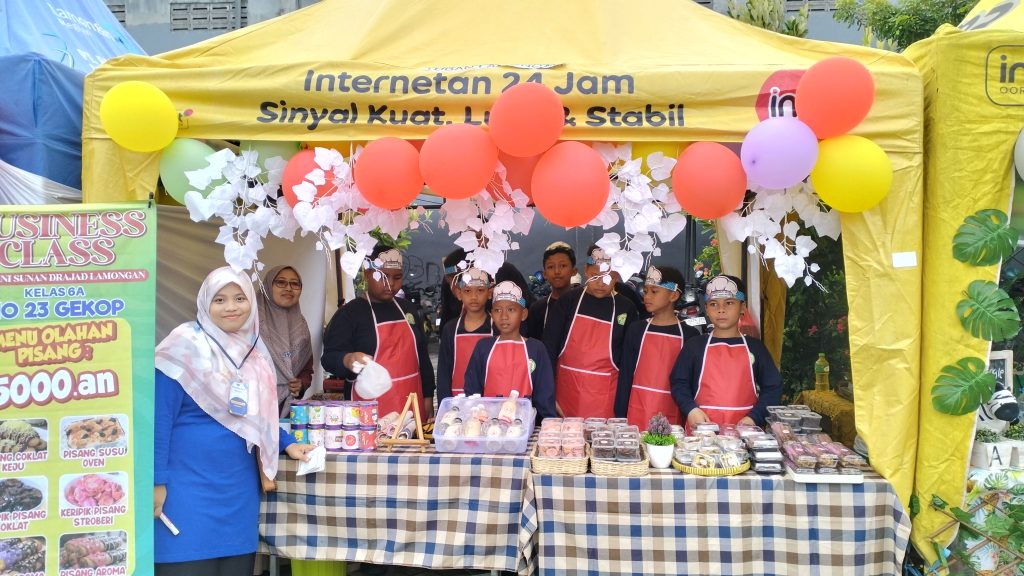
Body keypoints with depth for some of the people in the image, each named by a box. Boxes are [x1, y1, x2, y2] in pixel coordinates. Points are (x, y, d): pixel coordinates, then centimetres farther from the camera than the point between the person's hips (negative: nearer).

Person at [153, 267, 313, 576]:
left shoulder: (254, 349, 9)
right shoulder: (186, 345, -11)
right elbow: (160, 416, -13)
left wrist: (287, 444, 9)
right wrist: (157, 480, -16)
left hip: (239, 486, 7)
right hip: (190, 486, -6)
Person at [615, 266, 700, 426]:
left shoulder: (689, 335, 0)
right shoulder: (636, 329, 4)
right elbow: (626, 375, 4)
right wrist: (620, 416, -1)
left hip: (673, 416, -1)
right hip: (637, 414, 1)